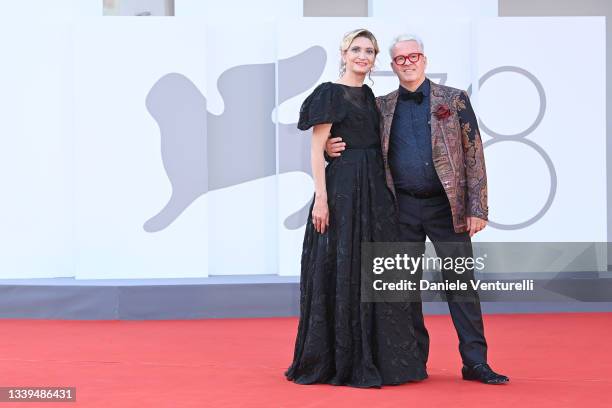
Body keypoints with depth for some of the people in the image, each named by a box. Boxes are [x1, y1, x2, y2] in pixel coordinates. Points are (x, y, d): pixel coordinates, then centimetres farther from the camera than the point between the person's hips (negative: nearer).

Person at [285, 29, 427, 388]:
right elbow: (317, 150, -10)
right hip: (342, 188, -8)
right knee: (343, 273, -3)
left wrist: (386, 193, 13)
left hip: (375, 190, 8)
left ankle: (375, 358, 16)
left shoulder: (369, 96, 17)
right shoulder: (330, 94, -5)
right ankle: (341, 362, 5)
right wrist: (321, 198, -18)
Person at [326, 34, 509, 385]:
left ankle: (475, 362, 3)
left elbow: (474, 156, 0)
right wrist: (332, 147, -8)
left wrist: (477, 209, -7)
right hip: (402, 208, 2)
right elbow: (353, 142, 17)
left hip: (446, 206, -2)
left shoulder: (455, 100, 3)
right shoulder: (382, 107, 9)